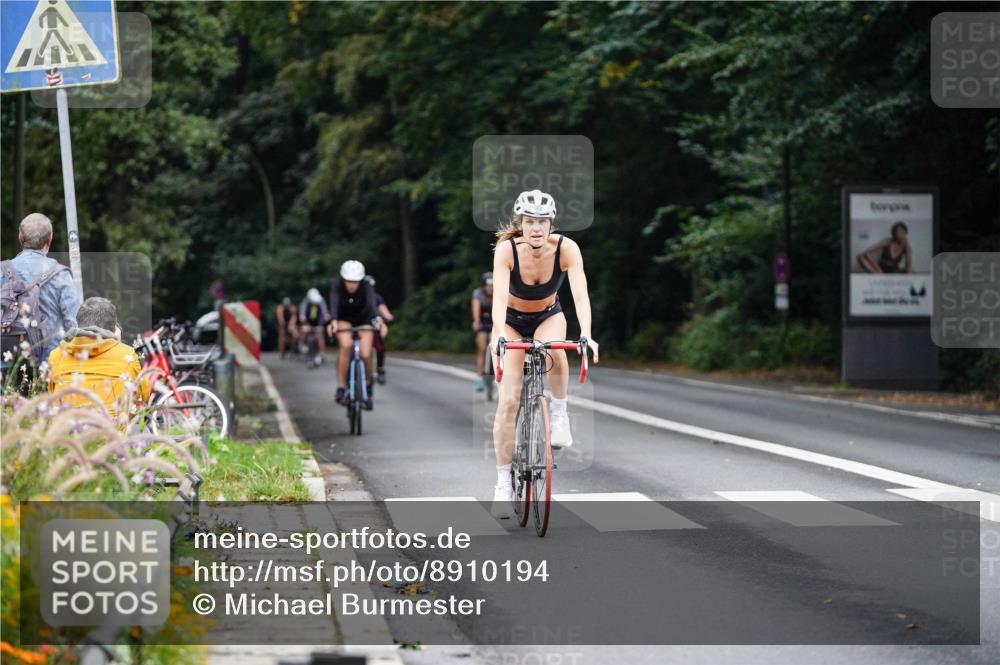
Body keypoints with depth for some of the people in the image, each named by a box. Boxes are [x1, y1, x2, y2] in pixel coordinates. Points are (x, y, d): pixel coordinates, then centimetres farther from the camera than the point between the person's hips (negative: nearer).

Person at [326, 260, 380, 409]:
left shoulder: (366, 286, -27)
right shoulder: (336, 286, -26)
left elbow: (372, 303, -43)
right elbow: (334, 304, -43)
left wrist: (377, 319, -63)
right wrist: (333, 321, -63)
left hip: (363, 320, 0)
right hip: (344, 320, 0)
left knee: (365, 355, -16)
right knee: (346, 345, -31)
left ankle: (368, 389, 11)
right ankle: (341, 388, -26)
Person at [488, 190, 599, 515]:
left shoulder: (566, 248, -26)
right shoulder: (506, 250, -29)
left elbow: (580, 293, -36)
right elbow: (499, 295, -40)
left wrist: (586, 335, -52)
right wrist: (498, 335, -57)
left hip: (548, 317, 1)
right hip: (511, 320, 0)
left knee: (553, 352, -37)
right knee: (508, 400, -13)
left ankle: (560, 415, -11)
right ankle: (503, 484, -3)